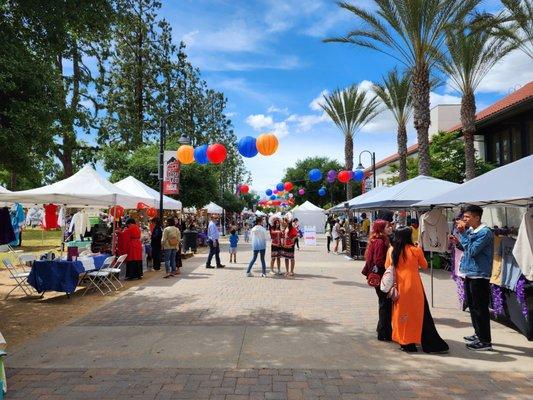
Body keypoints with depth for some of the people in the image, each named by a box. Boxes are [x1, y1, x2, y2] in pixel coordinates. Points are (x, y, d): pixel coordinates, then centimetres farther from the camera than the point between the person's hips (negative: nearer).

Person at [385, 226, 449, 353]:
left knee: (401, 312, 13)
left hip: (399, 286, 2)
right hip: (413, 286, -2)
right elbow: (424, 266, 6)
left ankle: (405, 343, 19)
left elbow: (387, 267, 4)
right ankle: (432, 345, 15)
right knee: (421, 314, 7)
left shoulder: (391, 250, -3)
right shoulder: (416, 250, -8)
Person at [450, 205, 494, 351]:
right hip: (470, 273, 9)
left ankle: (485, 341, 9)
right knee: (472, 305, 18)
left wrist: (462, 234, -22)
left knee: (480, 308, -2)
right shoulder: (470, 230, 9)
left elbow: (472, 251, -23)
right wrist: (458, 243, 2)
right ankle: (478, 334, 33)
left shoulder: (485, 232, -16)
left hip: (479, 275, -9)